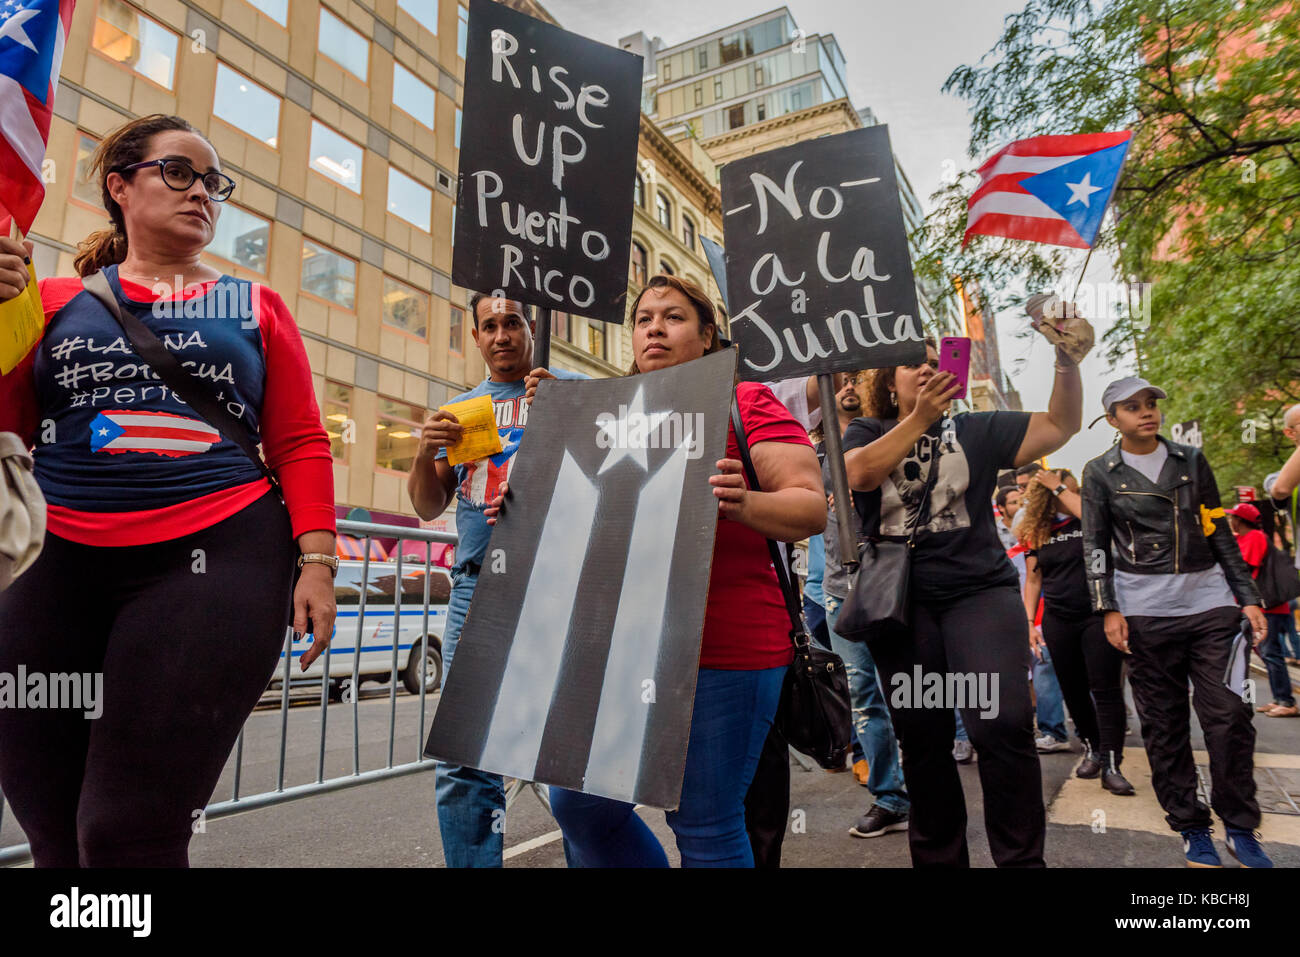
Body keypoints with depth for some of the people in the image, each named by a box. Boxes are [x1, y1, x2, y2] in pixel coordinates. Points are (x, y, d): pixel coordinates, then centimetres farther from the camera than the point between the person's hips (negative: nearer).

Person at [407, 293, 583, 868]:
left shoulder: (570, 388, 11)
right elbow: (428, 506, 18)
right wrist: (426, 452, -2)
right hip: (477, 588, 3)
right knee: (462, 764, 1)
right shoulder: (458, 408, 21)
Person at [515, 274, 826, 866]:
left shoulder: (746, 402, 0)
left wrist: (745, 505, -28)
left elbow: (813, 507, -8)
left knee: (704, 827, 1)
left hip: (723, 650, -6)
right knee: (578, 804, 10)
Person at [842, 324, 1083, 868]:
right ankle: (938, 858, 24)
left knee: (1003, 722, -17)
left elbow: (1060, 426, 6)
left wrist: (1067, 363, -8)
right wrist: (920, 418, -13)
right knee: (922, 739, 7)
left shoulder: (975, 430, 13)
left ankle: (1021, 858, 2)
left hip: (979, 589, 0)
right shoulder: (867, 432, 10)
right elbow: (859, 473, -11)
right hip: (901, 601, 0)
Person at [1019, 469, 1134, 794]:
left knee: (1105, 689, -7)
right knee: (1074, 691, 11)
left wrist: (1059, 486, -14)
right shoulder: (1037, 532, 6)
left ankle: (1111, 765, -5)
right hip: (1058, 620, 3)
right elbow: (1033, 579, 8)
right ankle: (1092, 748, 29)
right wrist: (1031, 622, 3)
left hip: (1098, 615, -3)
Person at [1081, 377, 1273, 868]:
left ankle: (1241, 829, 17)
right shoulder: (1101, 473, 3)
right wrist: (1108, 609, -6)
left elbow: (1220, 533, 12)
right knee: (1164, 725, 4)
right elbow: (1095, 545, 2)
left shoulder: (1191, 460, 10)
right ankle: (1192, 829, 18)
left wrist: (1248, 598, 7)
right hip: (1145, 611, -2)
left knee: (1229, 716, 0)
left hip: (1210, 603, 2)